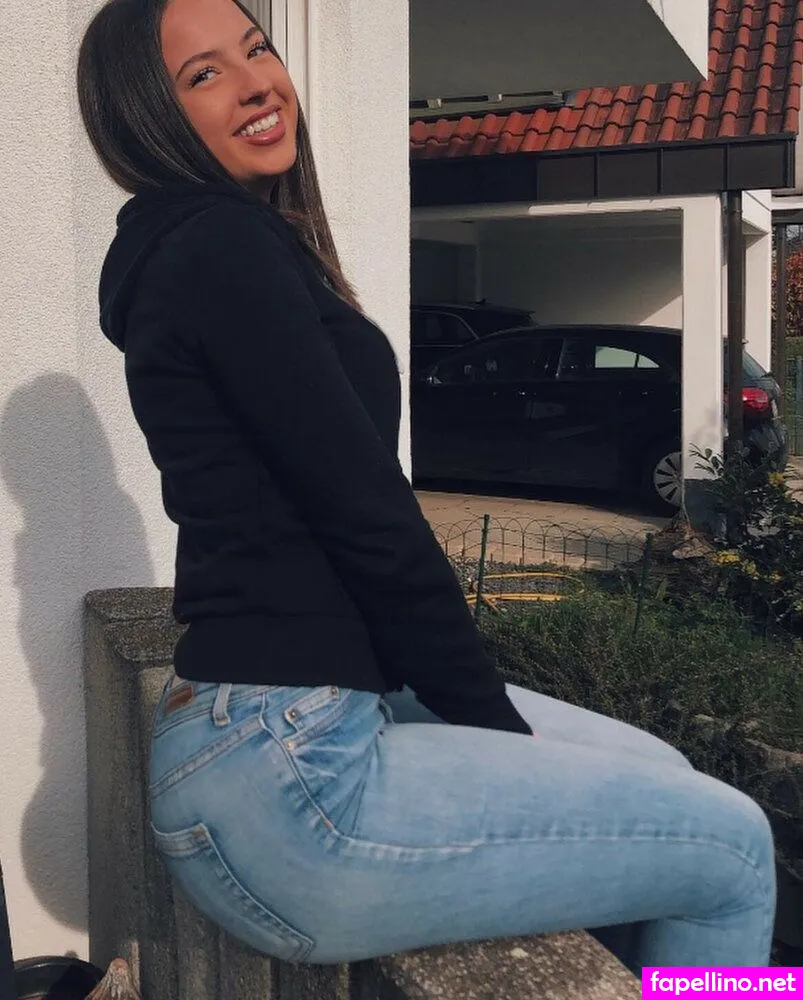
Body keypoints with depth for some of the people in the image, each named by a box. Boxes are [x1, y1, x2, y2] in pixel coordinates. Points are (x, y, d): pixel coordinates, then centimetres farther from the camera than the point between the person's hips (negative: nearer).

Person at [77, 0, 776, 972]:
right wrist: (501, 728, -6)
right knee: (731, 846, -3)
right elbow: (369, 518, -17)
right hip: (281, 773, -10)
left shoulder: (200, 247, 18)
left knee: (662, 776, 17)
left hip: (332, 697, 10)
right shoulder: (223, 247, -13)